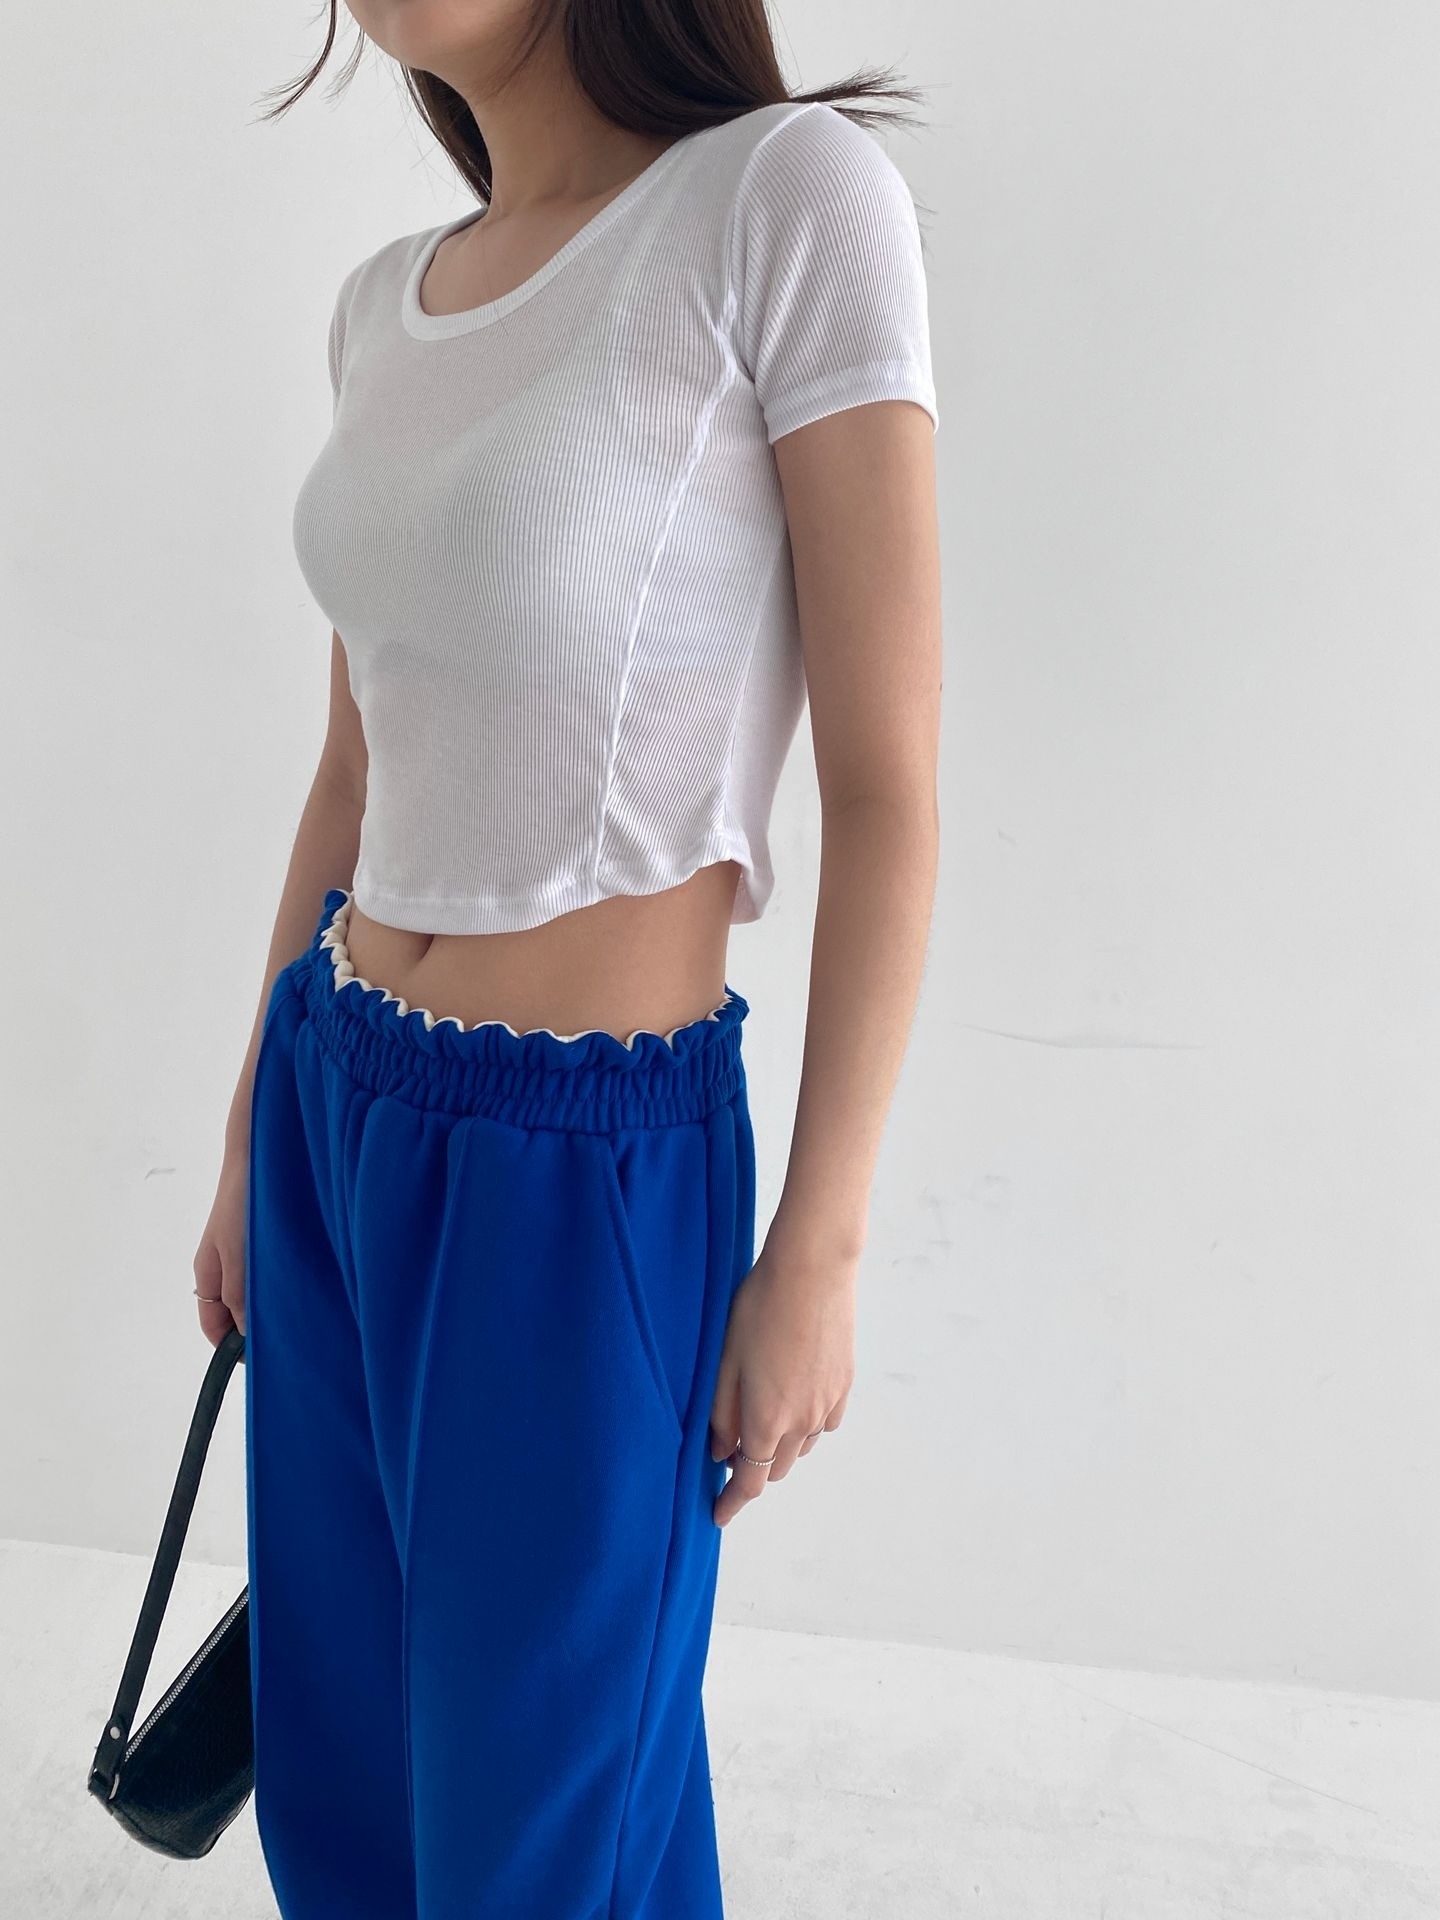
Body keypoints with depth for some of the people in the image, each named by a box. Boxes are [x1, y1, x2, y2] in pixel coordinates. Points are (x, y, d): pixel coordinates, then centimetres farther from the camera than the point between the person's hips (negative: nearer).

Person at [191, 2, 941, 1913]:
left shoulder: (789, 195, -13)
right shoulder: (385, 304, 8)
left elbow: (886, 784, -13)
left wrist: (817, 1257, -12)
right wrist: (254, 1144, 18)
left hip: (587, 1176, -6)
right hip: (339, 1119, 7)